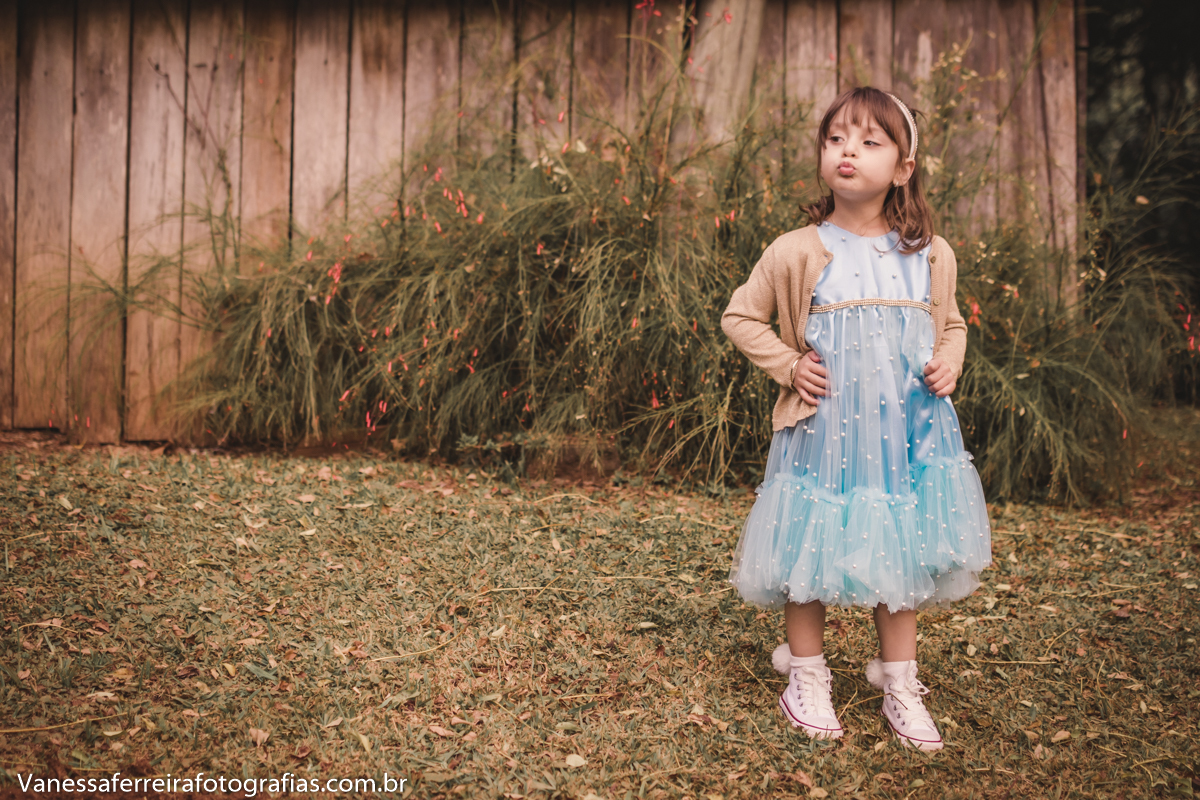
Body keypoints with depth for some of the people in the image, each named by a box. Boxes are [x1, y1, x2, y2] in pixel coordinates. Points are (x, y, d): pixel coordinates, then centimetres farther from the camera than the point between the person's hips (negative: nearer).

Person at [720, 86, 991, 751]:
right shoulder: (797, 253, -6)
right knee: (810, 548, 5)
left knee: (901, 552, 10)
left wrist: (949, 363, 1)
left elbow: (951, 322, 20)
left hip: (909, 432, 3)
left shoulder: (932, 257, 3)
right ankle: (806, 676, 24)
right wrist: (789, 366, -7)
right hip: (824, 433, -2)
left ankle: (900, 683, 26)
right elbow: (740, 317, 4)